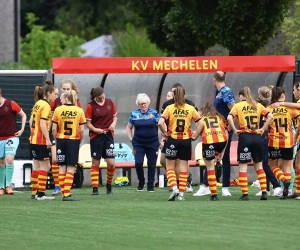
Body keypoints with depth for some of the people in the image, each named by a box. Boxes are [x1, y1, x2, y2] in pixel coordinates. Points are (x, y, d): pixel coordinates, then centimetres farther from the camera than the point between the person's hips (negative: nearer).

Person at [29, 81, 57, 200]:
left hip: (33, 139, 9)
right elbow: (43, 123, -21)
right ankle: (41, 194, -7)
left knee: (37, 166, 13)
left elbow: (31, 121, 17)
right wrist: (48, 139, -21)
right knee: (44, 166, -5)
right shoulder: (46, 106, -13)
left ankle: (34, 193, 16)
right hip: (41, 140, -9)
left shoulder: (38, 103, 12)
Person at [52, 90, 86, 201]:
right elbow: (82, 130, -4)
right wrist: (80, 140, 12)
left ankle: (64, 193, 11)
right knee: (71, 168, -2)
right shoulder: (79, 111, -3)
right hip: (74, 140, -1)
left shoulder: (58, 110, -3)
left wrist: (57, 139, 12)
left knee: (62, 167, 9)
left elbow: (54, 129, -3)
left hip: (61, 140, 1)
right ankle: (67, 194, -9)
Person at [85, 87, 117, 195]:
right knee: (95, 163, 2)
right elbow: (88, 123, -4)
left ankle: (109, 185, 18)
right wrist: (95, 129, -21)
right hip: (96, 136, -2)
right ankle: (95, 188, 7)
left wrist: (114, 123, -7)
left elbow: (114, 116, 14)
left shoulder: (110, 103, 3)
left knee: (111, 163, -4)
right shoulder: (90, 106, -6)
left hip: (108, 135, 2)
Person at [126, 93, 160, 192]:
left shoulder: (154, 113, -1)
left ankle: (150, 185, 16)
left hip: (152, 143, 0)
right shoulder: (134, 114, 3)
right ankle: (141, 182, 12)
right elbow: (129, 127, 15)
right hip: (138, 143, 1)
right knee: (138, 163, -10)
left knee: (152, 164, 4)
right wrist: (131, 139, 5)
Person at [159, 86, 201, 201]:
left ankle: (175, 188, -10)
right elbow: (200, 123, -1)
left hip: (173, 140, -2)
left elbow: (160, 123, -15)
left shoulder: (170, 108, -5)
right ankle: (181, 194, 6)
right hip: (186, 140, 2)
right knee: (183, 167, 8)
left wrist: (164, 133, 0)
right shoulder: (190, 108, 1)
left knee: (170, 167, 10)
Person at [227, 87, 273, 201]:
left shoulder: (238, 106, 1)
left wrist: (235, 130, -6)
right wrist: (263, 128, 4)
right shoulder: (258, 105, 9)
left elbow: (229, 118, -16)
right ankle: (264, 192, 8)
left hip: (244, 136, -3)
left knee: (243, 166, 2)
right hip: (257, 136, 3)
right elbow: (270, 116, -1)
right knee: (259, 165, 13)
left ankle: (245, 194, -3)